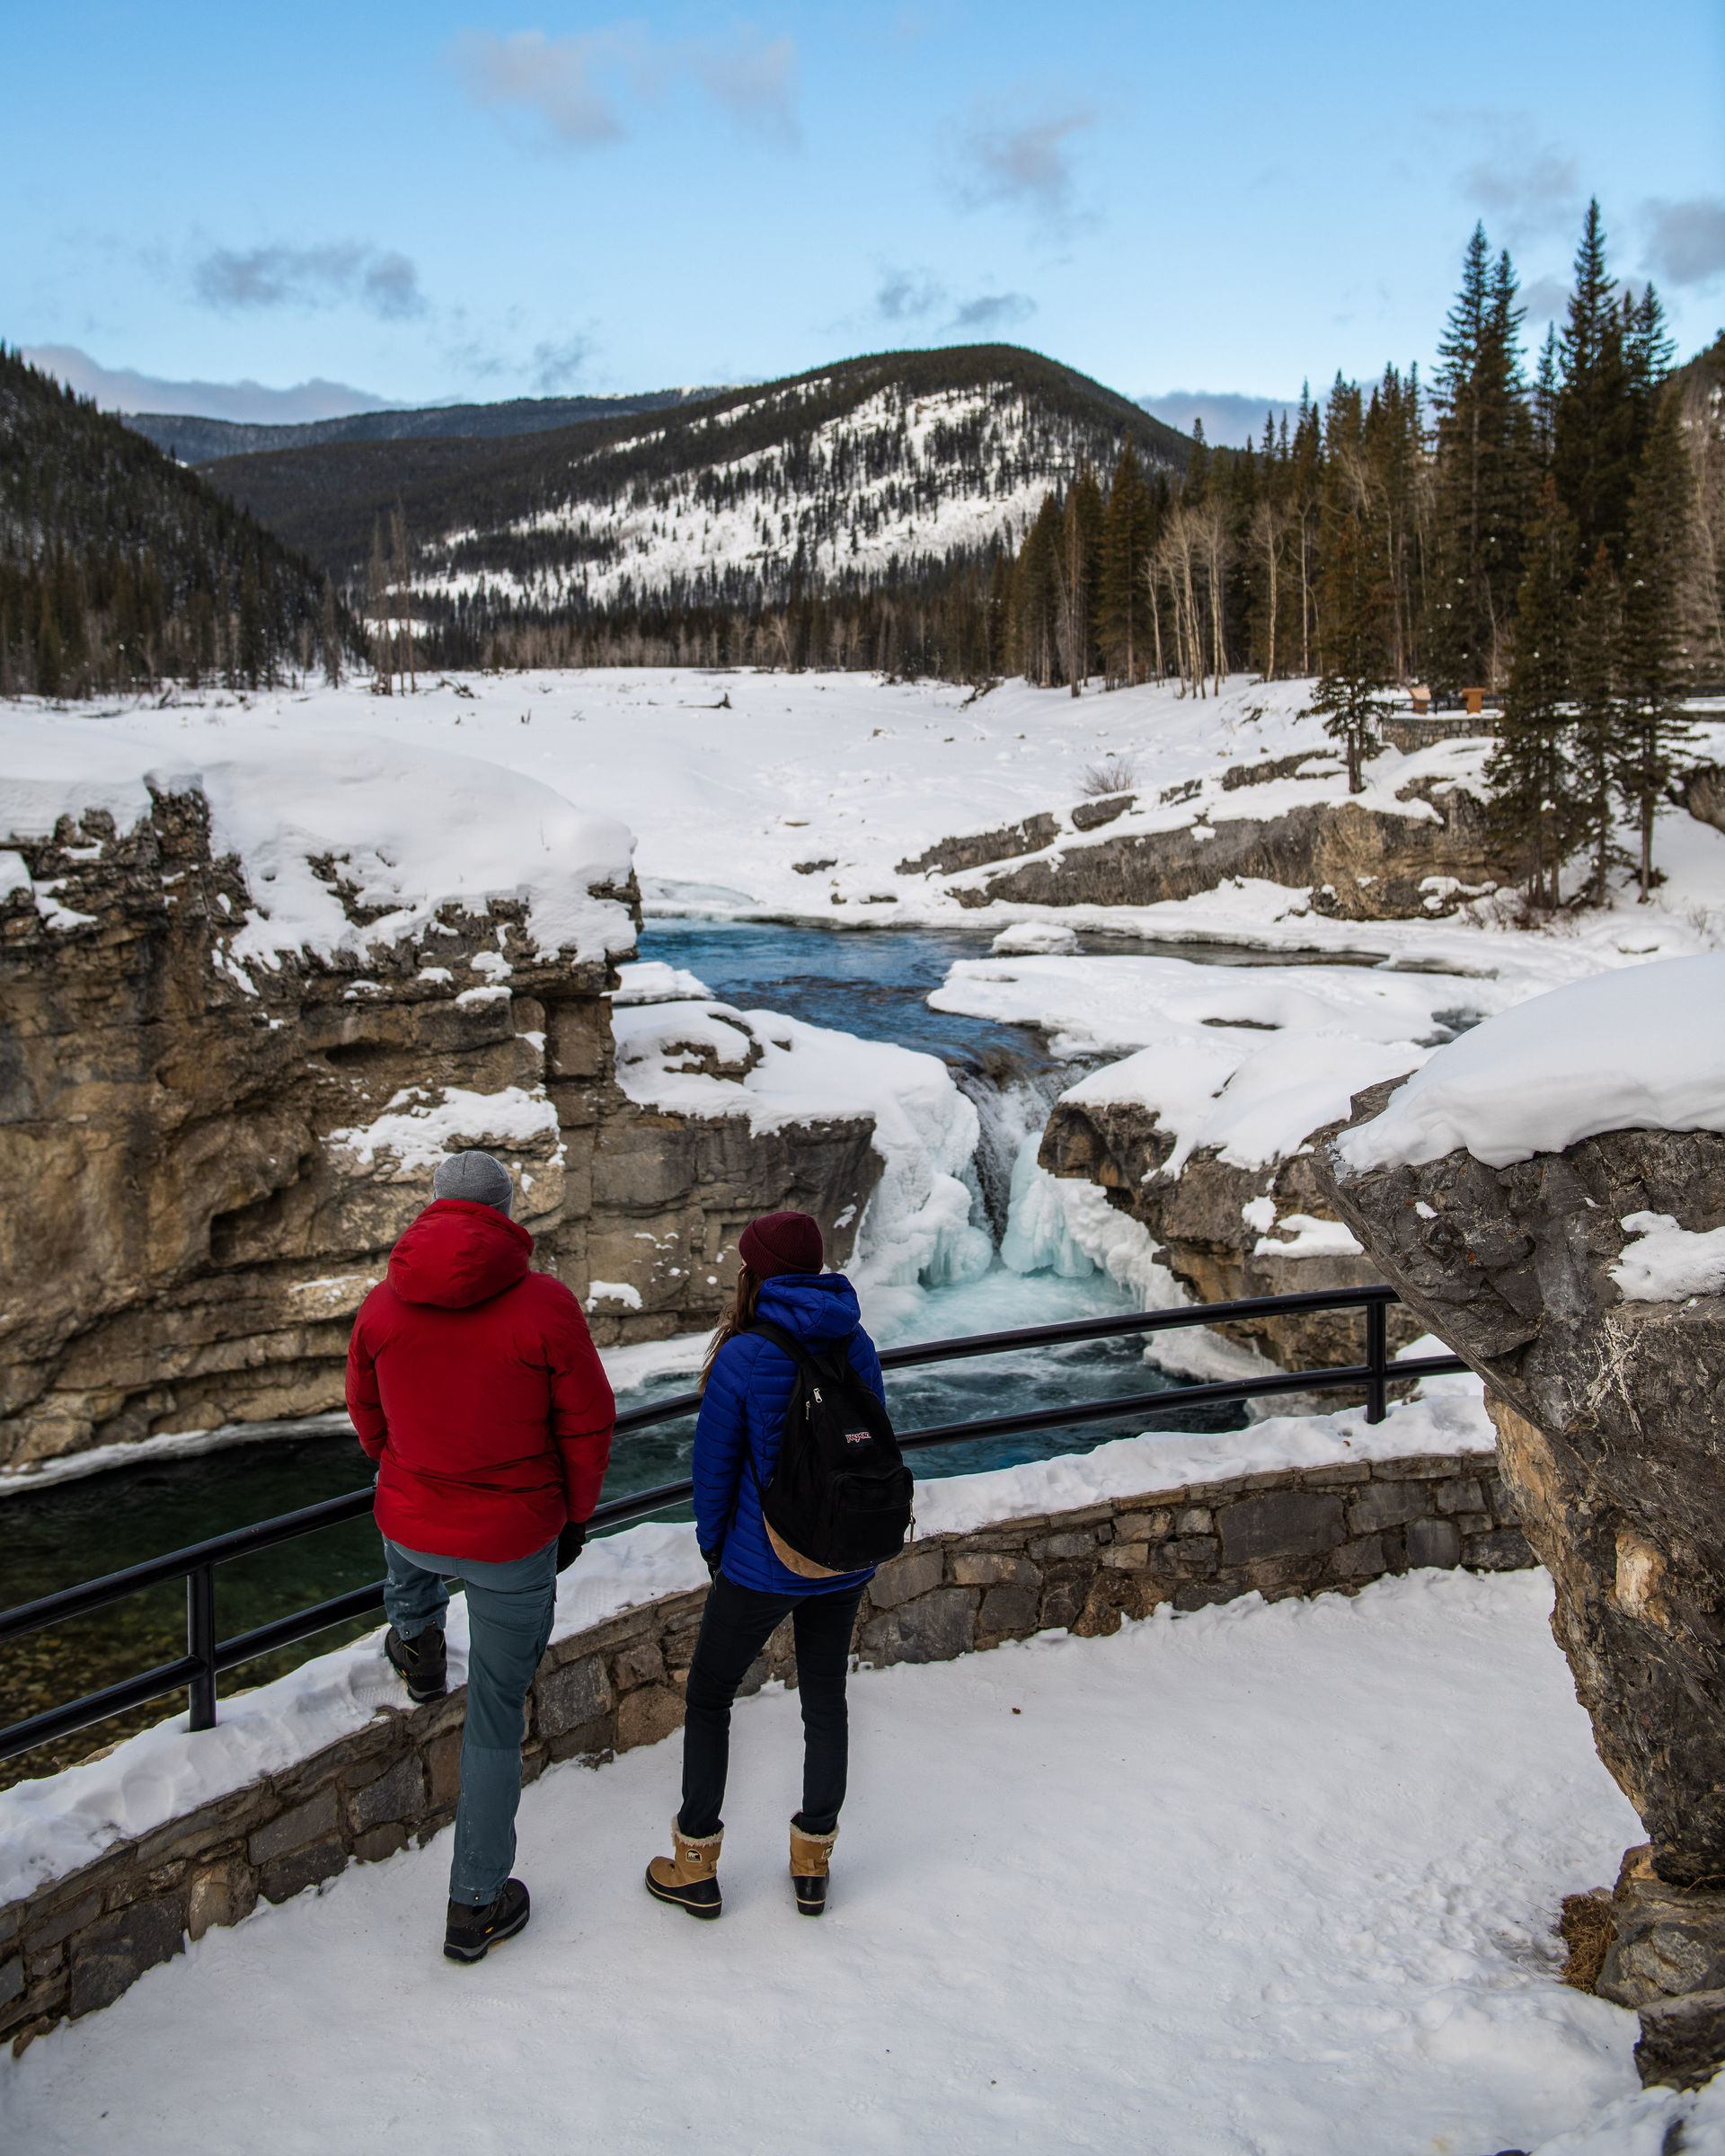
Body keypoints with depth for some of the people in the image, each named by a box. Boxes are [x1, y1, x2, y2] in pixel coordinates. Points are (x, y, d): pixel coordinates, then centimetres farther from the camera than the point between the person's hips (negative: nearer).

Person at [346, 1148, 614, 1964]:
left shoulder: (383, 1305, -6)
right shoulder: (545, 1305, -17)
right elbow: (587, 1425, -9)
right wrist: (575, 1517, 8)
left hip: (410, 1522, 2)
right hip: (515, 1540, -2)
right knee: (496, 1716, 14)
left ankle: (415, 1640, 61)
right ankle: (476, 1904, 22)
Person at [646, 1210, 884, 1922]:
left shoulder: (743, 1356, -19)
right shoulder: (856, 1347, -5)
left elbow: (715, 1464, -10)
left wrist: (713, 1544, 7)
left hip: (762, 1567, -4)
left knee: (707, 1699, 15)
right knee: (825, 1703, 19)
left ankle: (696, 1869, 24)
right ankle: (813, 1864, 31)